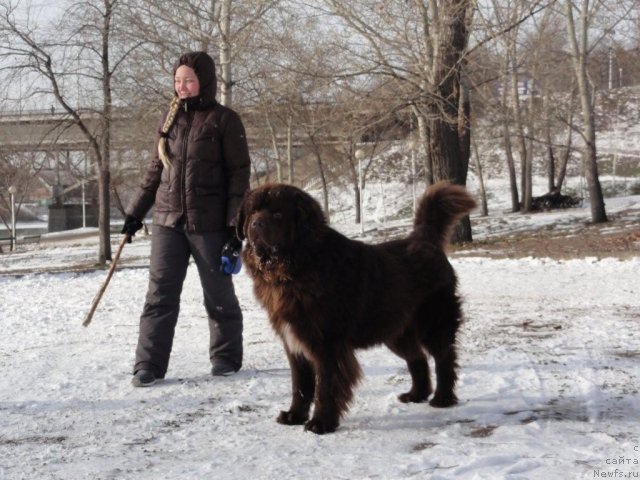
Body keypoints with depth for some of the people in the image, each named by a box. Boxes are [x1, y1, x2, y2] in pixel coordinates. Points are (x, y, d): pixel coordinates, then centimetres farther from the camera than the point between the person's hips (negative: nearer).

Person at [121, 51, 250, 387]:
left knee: (218, 295, 8)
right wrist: (135, 211, 16)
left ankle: (226, 357, 24)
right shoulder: (171, 117, 9)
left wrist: (236, 226, -12)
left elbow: (239, 175, -6)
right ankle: (149, 365, 3)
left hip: (209, 223, -4)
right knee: (160, 294, 0)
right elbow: (155, 169, 16)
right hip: (167, 220, 4)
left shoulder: (224, 120, -4)